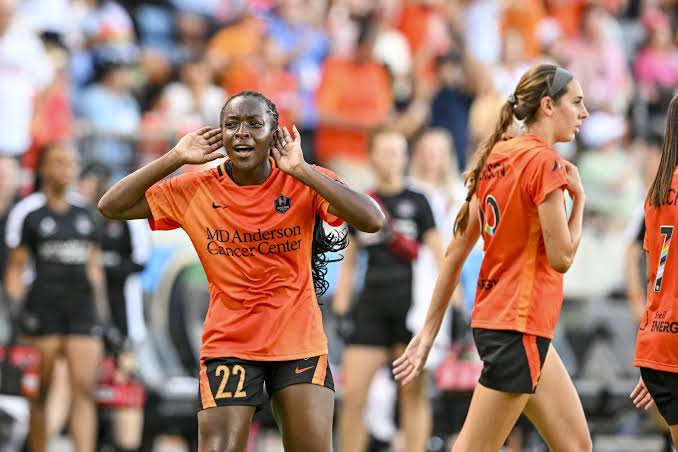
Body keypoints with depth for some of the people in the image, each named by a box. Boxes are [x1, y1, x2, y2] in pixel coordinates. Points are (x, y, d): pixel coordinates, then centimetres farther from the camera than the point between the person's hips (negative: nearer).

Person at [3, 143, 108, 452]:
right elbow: (15, 269, 3)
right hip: (44, 308, -3)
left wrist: (101, 311, 17)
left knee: (84, 391, -8)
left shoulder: (85, 213, 15)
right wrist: (16, 308, -9)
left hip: (82, 309, 3)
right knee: (40, 393, 2)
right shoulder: (28, 212, 1)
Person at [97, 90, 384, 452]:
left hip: (299, 342, 0)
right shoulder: (197, 190, -2)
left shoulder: (303, 182, -6)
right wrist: (175, 159, -9)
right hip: (228, 345, 0)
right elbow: (111, 207, -2)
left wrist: (300, 170, -23)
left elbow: (371, 220, -21)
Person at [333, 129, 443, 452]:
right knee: (352, 393, -3)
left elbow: (439, 253, 0)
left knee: (414, 394, -1)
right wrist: (340, 308, 10)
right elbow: (349, 260, 17)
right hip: (372, 306, 3)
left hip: (411, 304, -3)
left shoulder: (416, 202, 4)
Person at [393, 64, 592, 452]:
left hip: (492, 317, 9)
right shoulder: (545, 162, -13)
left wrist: (429, 332, 13)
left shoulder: (496, 156, 11)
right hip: (520, 323, -9)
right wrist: (578, 197, -2)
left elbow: (457, 252, 11)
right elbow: (561, 257, -15)